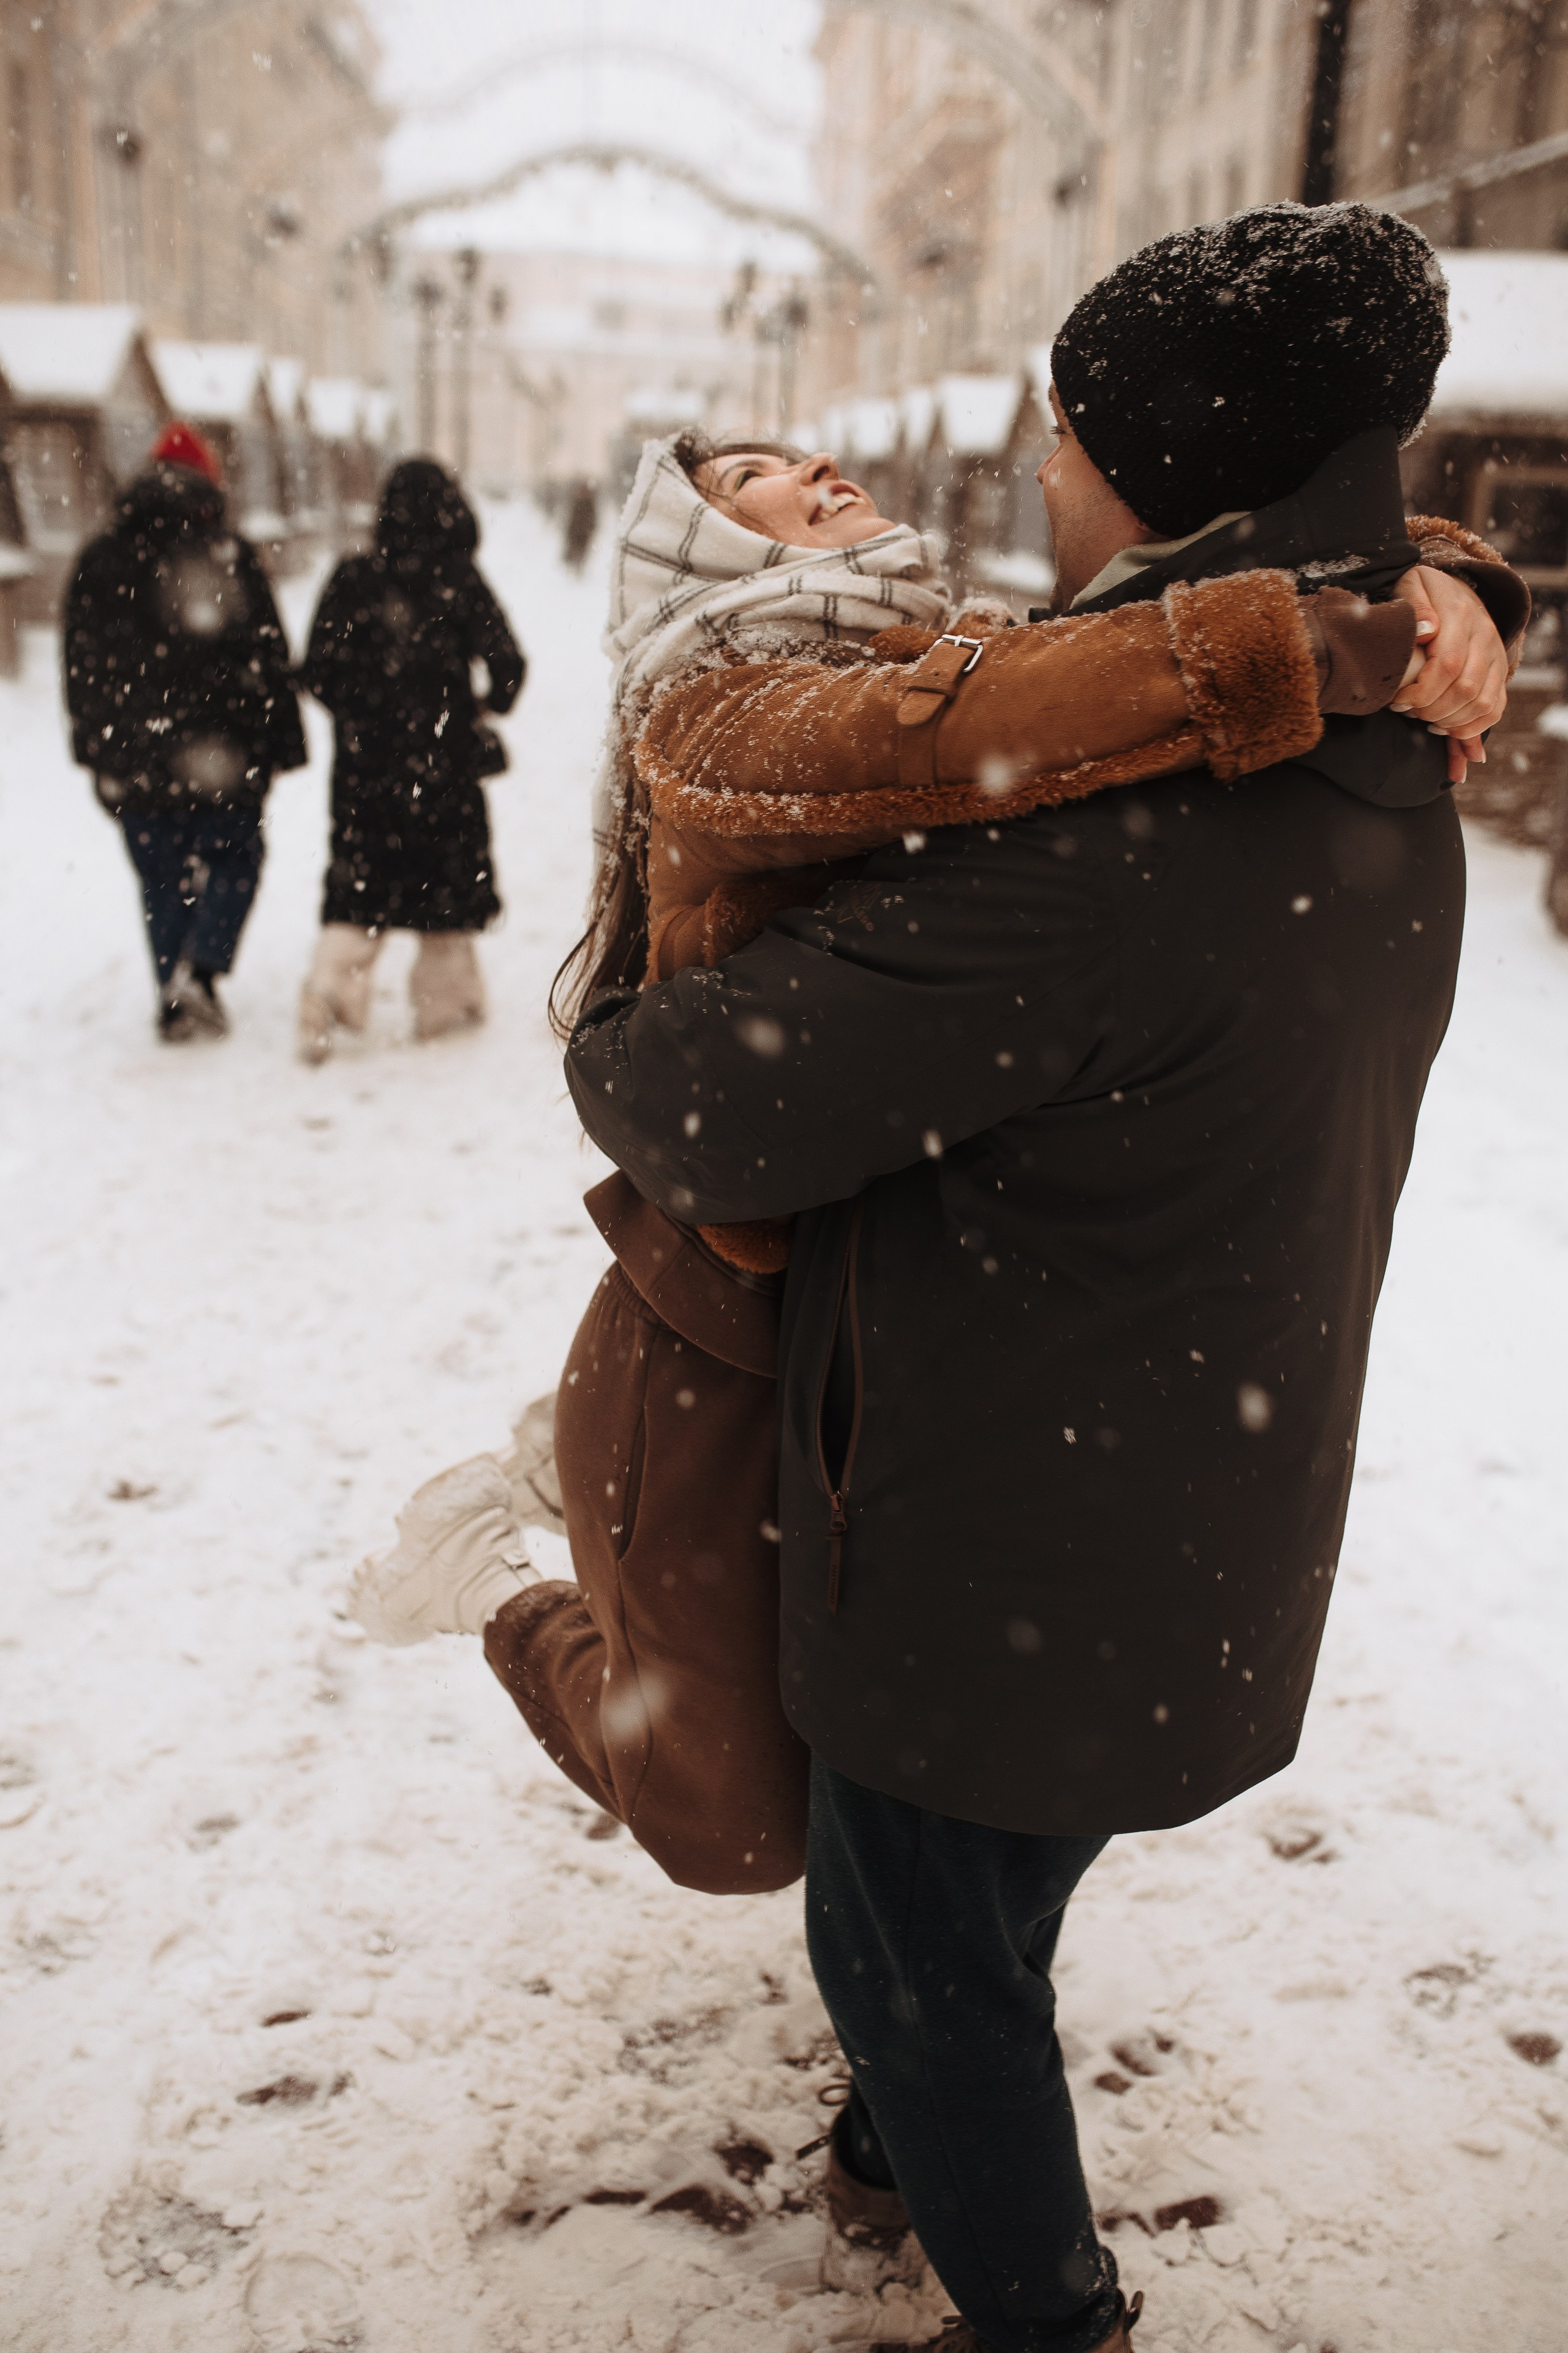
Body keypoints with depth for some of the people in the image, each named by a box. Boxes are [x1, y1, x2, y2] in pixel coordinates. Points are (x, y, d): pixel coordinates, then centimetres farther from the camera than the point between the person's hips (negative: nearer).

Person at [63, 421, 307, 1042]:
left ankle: (175, 1001, 14)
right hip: (223, 753, -2)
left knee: (163, 878, 12)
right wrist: (283, 742, 3)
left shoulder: (100, 560, 4)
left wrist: (94, 746, 16)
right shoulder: (230, 555, -4)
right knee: (232, 860, 13)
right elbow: (268, 658, -4)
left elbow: (81, 663, 8)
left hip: (131, 753, 3)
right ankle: (198, 971, -6)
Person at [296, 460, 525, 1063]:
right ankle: (445, 997, 21)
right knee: (448, 877, 13)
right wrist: (489, 703, 10)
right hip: (443, 761, -2)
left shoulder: (351, 581, -2)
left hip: (363, 760, 2)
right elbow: (507, 662, -11)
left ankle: (329, 991, -7)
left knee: (357, 884, 9)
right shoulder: (459, 581, -8)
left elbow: (318, 672, -1)